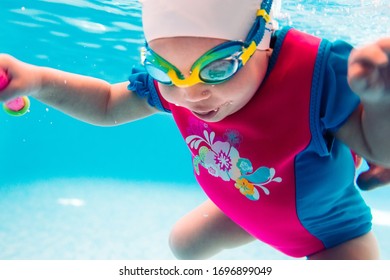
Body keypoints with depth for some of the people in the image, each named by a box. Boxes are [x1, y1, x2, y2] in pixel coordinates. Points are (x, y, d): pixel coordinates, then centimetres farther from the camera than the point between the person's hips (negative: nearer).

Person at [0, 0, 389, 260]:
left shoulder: (316, 72, -40)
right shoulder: (167, 76, -23)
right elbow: (108, 105, -7)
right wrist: (36, 80, -22)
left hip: (331, 227, -4)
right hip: (246, 210, 5)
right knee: (183, 243, 21)